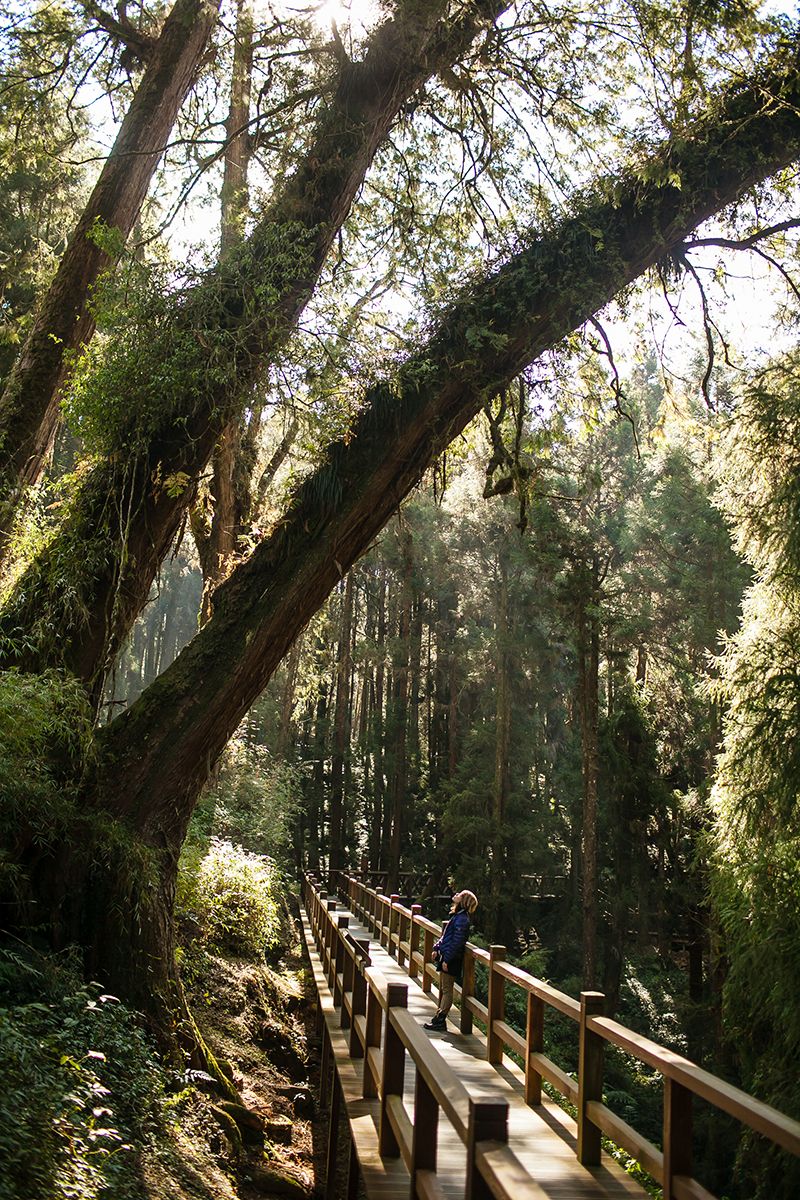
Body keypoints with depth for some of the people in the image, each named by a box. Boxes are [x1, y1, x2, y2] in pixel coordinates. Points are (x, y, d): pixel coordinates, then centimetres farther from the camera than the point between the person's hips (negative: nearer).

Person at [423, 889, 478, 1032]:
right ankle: (439, 1016, 24)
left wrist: (447, 959, -21)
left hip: (451, 960, -10)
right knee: (443, 988, 16)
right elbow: (445, 936, 21)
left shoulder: (462, 919, -20)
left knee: (447, 990, -2)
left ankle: (440, 1020, 3)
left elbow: (456, 942, -23)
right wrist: (437, 948, 15)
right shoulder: (457, 916, 10)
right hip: (445, 957, 10)